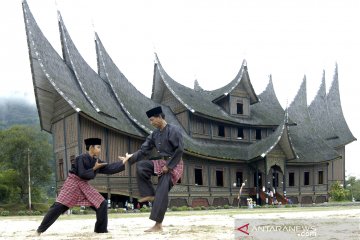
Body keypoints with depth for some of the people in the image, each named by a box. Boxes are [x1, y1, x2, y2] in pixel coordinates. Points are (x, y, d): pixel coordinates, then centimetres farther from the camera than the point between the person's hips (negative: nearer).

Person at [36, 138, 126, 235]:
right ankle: (40, 229, 0)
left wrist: (123, 162, -3)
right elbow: (82, 174, -23)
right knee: (59, 206, -11)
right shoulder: (82, 158, -18)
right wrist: (94, 169, -15)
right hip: (73, 183, -7)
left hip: (84, 185, 7)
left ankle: (101, 229, 6)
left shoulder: (96, 161, 5)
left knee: (102, 204, -3)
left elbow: (110, 168, 2)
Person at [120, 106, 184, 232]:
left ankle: (158, 225, -10)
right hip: (161, 162, 7)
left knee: (161, 192, -14)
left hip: (173, 165, -7)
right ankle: (149, 194, -3)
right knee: (141, 165, -12)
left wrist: (169, 166, -19)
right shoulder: (155, 134, 8)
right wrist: (131, 157, -9)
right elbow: (144, 149, 5)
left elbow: (179, 150, -19)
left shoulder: (174, 130, -15)